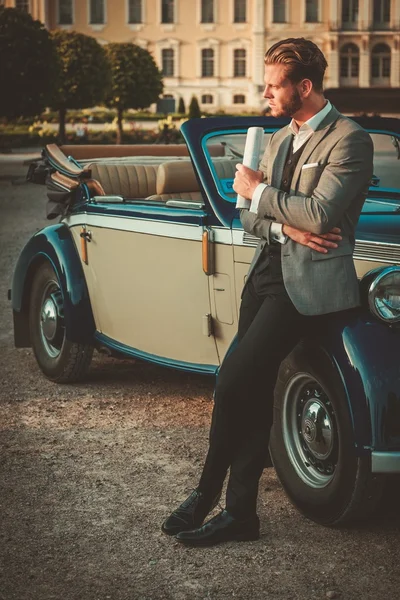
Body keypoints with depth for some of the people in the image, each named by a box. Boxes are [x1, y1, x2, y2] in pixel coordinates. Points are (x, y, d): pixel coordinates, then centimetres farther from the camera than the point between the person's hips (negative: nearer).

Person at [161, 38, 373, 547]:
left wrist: (258, 192, -8)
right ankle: (240, 513, 12)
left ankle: (206, 493, 4)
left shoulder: (349, 140, -8)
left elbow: (321, 214, -21)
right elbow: (249, 217, 14)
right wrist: (287, 225, -7)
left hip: (308, 283, -8)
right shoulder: (278, 140, 17)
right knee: (252, 390, 5)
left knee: (234, 380, -14)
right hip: (266, 271, 8)